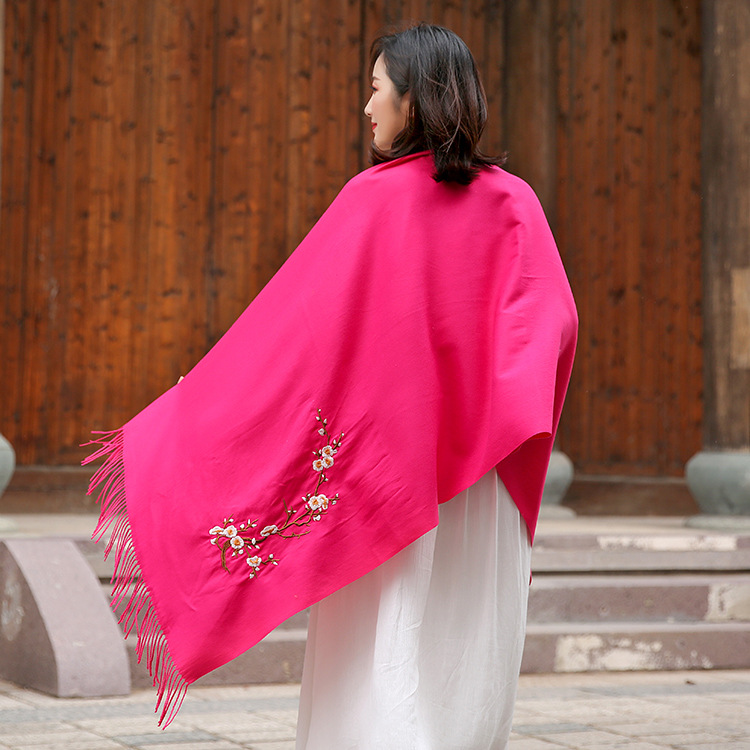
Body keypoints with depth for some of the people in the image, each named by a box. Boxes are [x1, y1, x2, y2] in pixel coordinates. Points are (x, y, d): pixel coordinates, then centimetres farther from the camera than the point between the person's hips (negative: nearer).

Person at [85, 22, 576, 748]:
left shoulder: (376, 198, -9)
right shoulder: (512, 202, 3)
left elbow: (288, 320, -11)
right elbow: (554, 316, -9)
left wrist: (184, 418, -5)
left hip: (382, 465, -4)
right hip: (479, 480, 4)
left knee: (379, 671, 2)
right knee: (469, 673, 10)